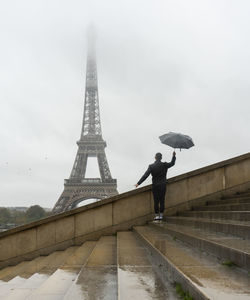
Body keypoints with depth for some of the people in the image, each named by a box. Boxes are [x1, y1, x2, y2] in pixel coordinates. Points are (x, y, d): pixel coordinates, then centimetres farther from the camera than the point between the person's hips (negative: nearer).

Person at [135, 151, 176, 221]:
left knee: (156, 201, 4)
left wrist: (138, 183, -9)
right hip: (163, 185, 1)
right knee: (162, 201, 6)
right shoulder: (164, 165, -4)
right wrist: (174, 156, 29)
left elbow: (145, 175, -12)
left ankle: (157, 215, 7)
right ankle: (161, 215, 10)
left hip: (155, 186, -1)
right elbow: (172, 163, 15)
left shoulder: (151, 166, -9)